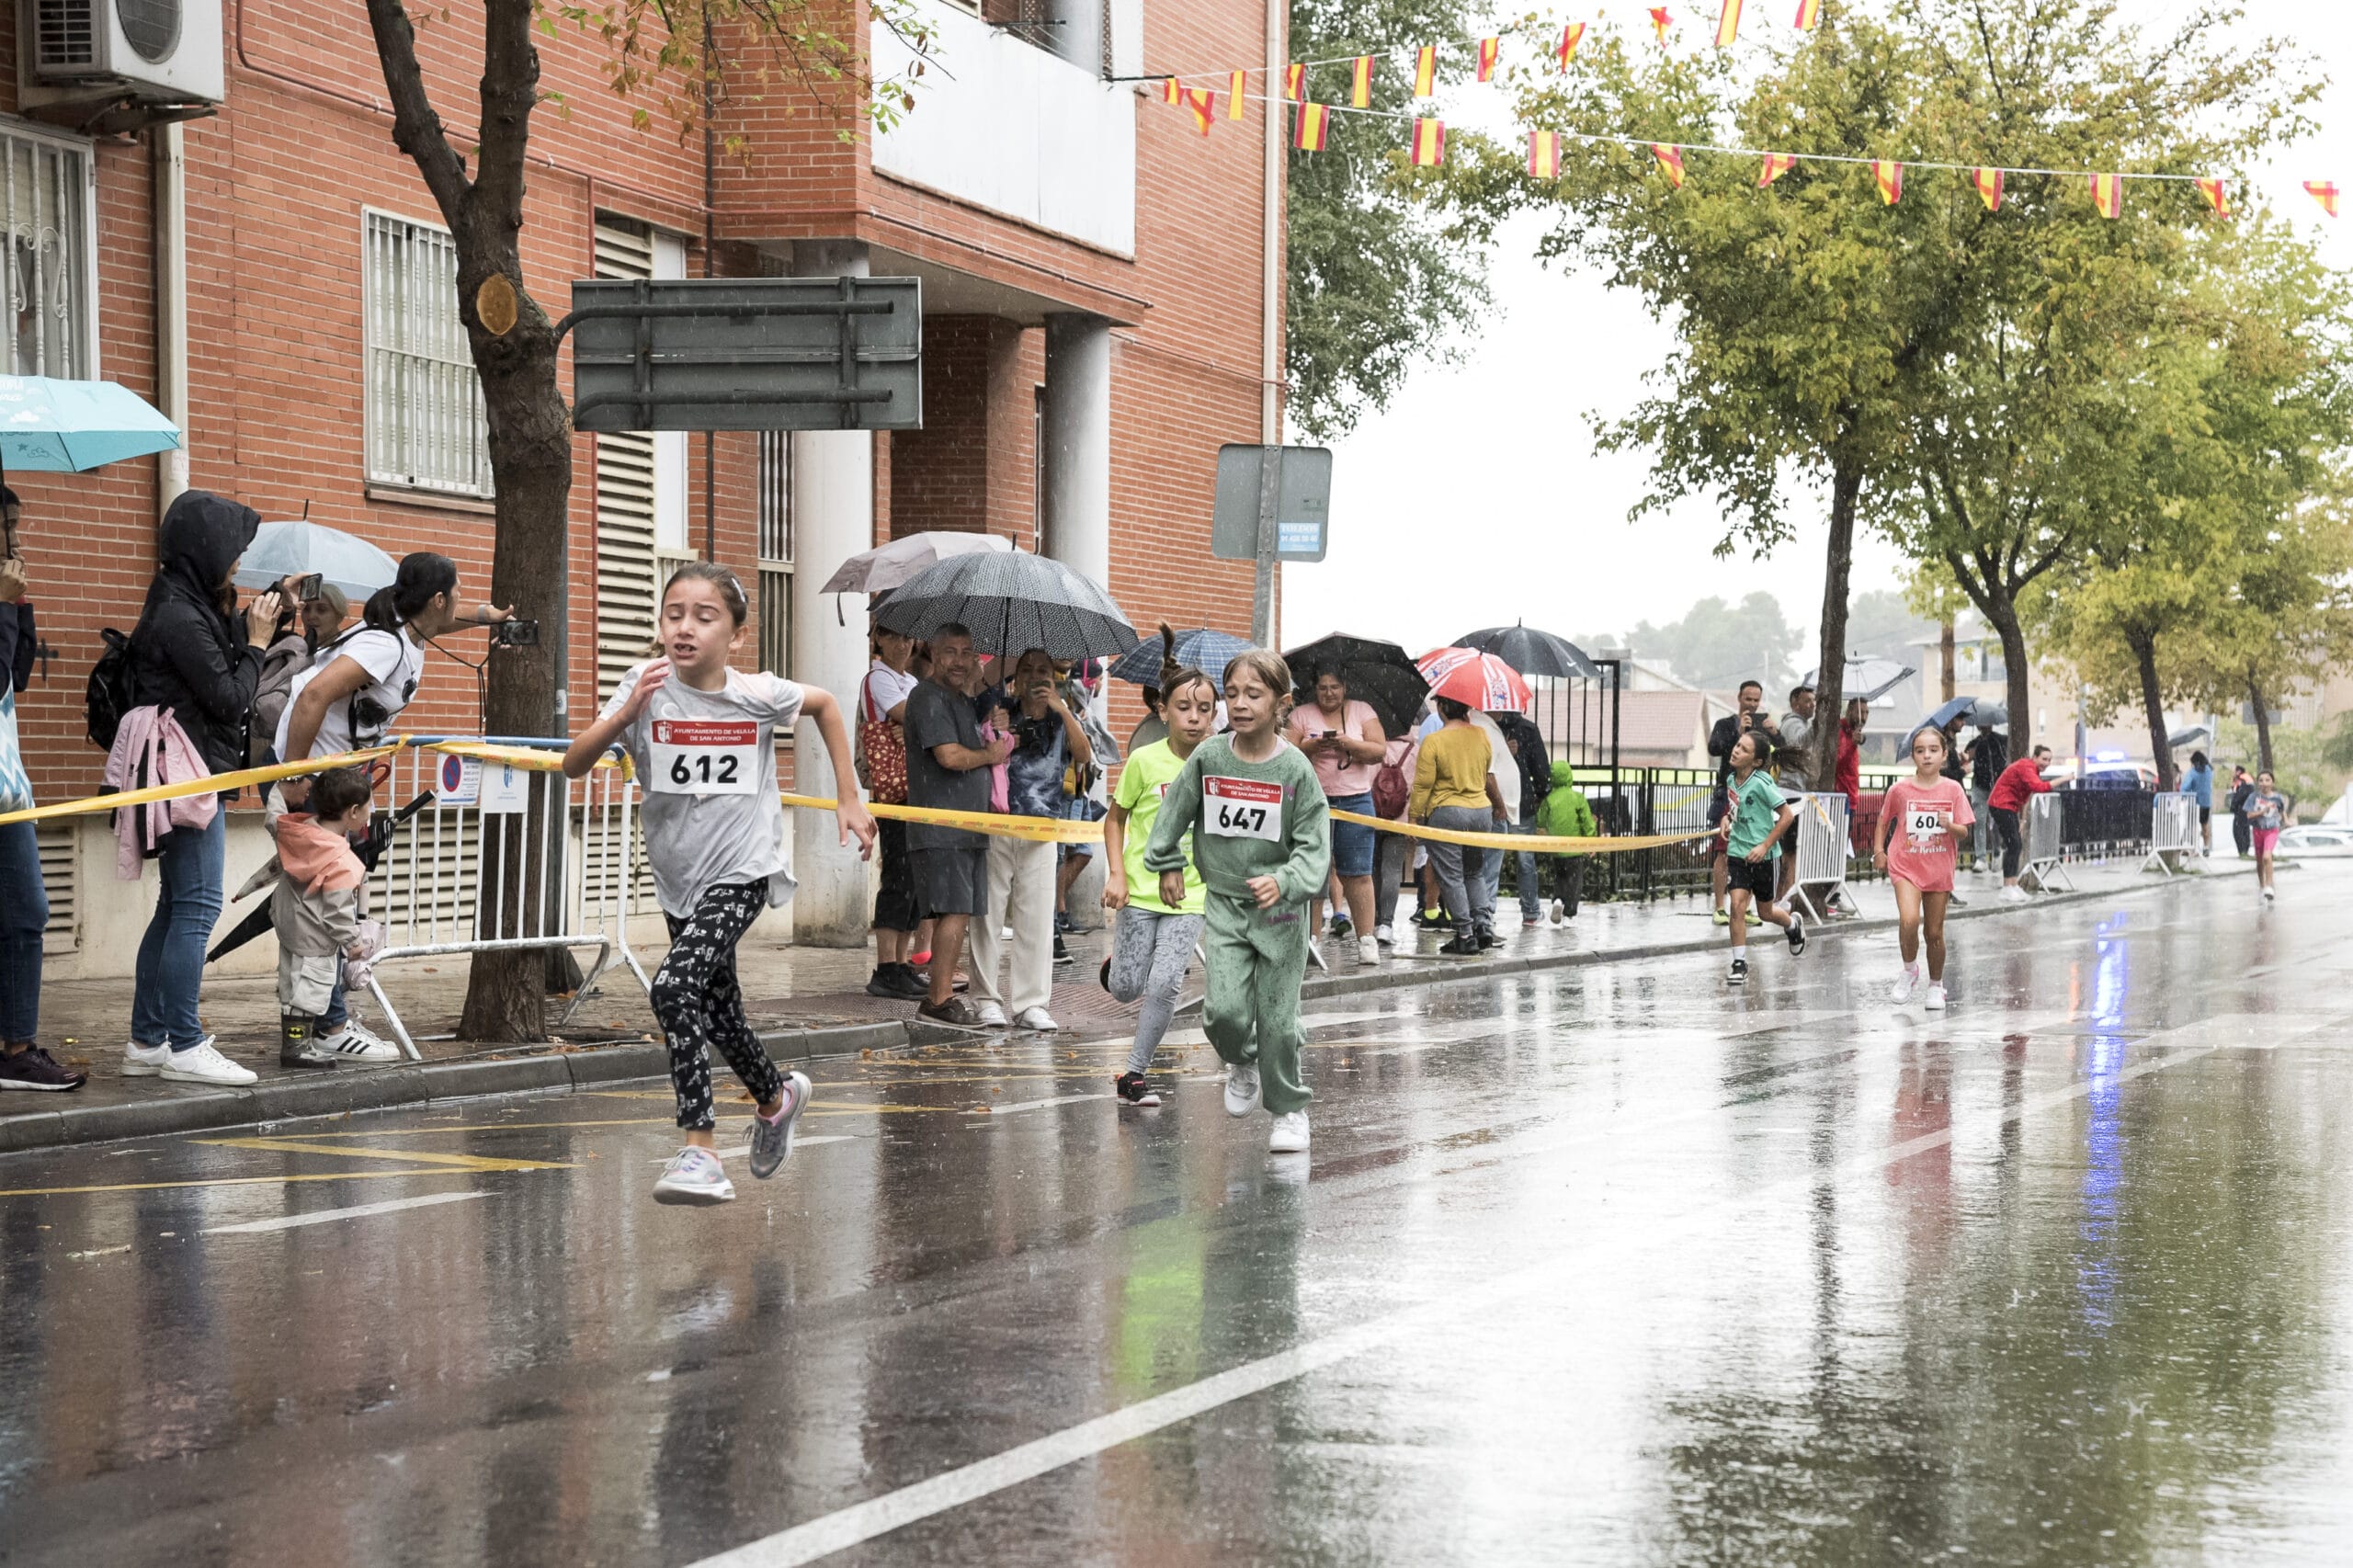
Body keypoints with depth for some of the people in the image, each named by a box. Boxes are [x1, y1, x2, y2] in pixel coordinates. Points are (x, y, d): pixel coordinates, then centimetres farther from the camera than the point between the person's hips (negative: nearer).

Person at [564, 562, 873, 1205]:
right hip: (678, 879, 4)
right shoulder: (647, 688, -10)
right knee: (717, 1012, 19)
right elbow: (574, 766, -16)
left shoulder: (757, 695, -12)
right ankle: (777, 1096, 49)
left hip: (741, 872, -4)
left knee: (674, 985, -24)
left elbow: (824, 704, 10)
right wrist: (626, 713, -31)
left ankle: (699, 1148, -22)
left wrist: (849, 799, 9)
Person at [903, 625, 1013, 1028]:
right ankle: (940, 998, -10)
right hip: (940, 829, -10)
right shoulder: (929, 698, -10)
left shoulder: (964, 701, 21)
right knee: (955, 911, -13)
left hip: (968, 827, 10)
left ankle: (940, 994, 13)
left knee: (959, 912, 9)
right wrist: (990, 755, -4)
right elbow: (949, 756, -20)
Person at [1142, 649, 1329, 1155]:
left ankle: (1290, 1109, 22)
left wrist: (1284, 882, -28)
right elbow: (1176, 808, 12)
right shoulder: (1208, 757, -5)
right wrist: (1167, 864, 16)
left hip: (1281, 909, -2)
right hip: (1224, 902, 2)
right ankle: (1241, 1063, 23)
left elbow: (1314, 846, -12)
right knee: (1225, 1009, -11)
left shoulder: (1295, 768, -12)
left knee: (1277, 1018, 2)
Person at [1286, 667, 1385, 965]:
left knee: (1357, 873, -3)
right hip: (1313, 803, 0)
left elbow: (1379, 751, 0)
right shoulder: (1301, 716, 8)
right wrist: (1311, 746, -18)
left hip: (1355, 800, 0)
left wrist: (1348, 744, -15)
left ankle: (1366, 937, -1)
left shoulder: (1362, 711, 9)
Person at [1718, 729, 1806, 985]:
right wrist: (1727, 820, 2)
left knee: (1765, 912, 12)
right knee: (1737, 906, -11)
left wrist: (1765, 846, -18)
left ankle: (1794, 924, 46)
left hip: (1764, 856, -4)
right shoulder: (1732, 780, 1)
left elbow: (1787, 815, -16)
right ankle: (1739, 965, -5)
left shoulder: (1761, 783, -19)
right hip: (1737, 853, 5)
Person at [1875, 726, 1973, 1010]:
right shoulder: (1900, 789, -5)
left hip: (1939, 869, 1)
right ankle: (1910, 971, 2)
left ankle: (1936, 986, 29)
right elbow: (1884, 820, 11)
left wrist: (1950, 826, -23)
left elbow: (1963, 832, -3)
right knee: (1909, 920, -24)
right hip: (1905, 867, -1)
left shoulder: (1953, 789, -4)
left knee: (1935, 933, 8)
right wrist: (1878, 850, 2)